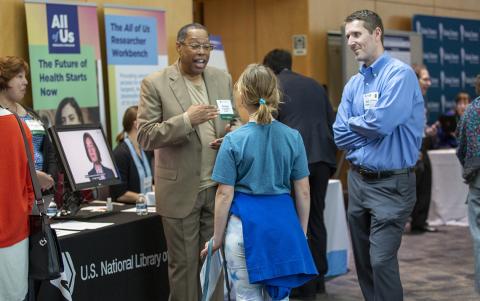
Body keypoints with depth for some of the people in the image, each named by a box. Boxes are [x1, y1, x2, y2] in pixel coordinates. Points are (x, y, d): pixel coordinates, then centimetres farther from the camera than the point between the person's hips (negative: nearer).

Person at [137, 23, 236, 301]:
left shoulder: (223, 79, 7)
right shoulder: (155, 83, -7)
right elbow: (145, 137, -12)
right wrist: (186, 119, -25)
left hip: (218, 186, 4)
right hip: (180, 189, -3)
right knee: (184, 263, 7)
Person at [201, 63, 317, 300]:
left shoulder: (234, 141, -10)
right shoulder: (293, 137, -2)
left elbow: (225, 195, -7)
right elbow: (303, 192, 2)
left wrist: (217, 238, 4)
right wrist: (302, 232, 15)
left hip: (245, 224, -3)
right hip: (283, 222, 3)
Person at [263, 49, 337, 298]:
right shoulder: (314, 85, 20)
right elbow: (332, 123, 18)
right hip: (322, 157, 5)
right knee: (316, 218, 14)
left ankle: (304, 282, 5)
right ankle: (318, 278, 19)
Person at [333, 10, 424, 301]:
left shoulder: (400, 74, -12)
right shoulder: (353, 84, 10)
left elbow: (381, 123, -22)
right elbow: (340, 135, 5)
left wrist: (353, 122, -3)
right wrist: (367, 127, -9)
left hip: (390, 183, -7)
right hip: (358, 180, 7)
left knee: (382, 261, -12)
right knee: (364, 262, 13)